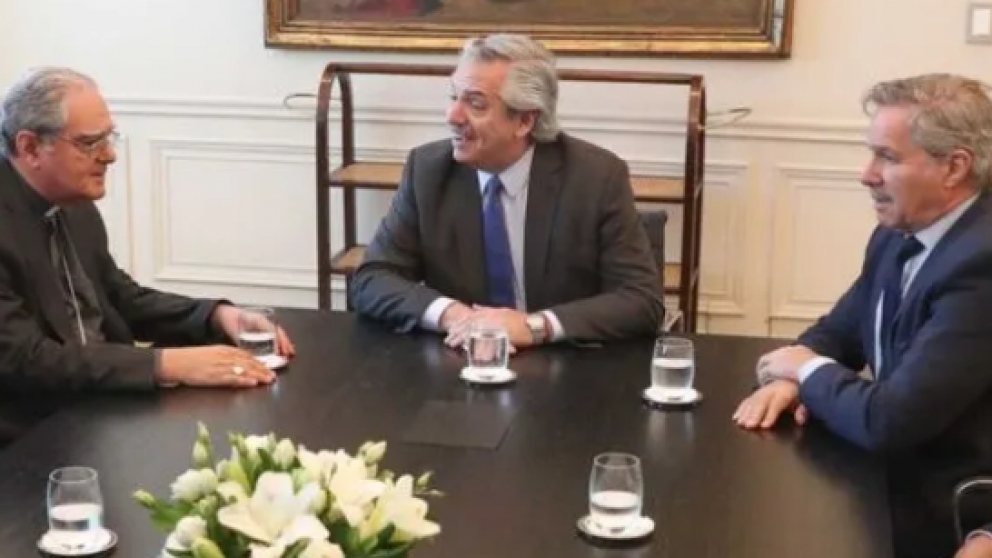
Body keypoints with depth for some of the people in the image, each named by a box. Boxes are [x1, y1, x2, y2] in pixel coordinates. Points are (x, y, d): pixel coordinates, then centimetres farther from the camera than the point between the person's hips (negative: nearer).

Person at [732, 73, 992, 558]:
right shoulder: (898, 235, 3)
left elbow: (890, 421, -30)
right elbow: (839, 332, 15)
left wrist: (808, 370, -10)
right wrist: (793, 376, -8)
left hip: (943, 516, -7)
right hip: (891, 477, 7)